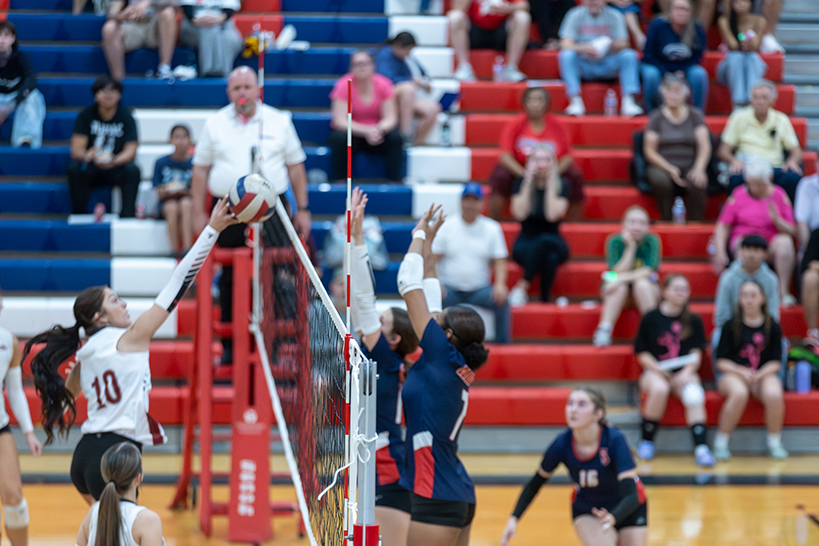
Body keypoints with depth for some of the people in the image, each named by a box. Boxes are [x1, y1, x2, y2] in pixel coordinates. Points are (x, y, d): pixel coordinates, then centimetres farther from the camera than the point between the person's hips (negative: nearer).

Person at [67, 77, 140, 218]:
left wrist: (114, 161, -35)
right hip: (90, 168, 0)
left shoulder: (126, 117, -4)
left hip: (116, 168, 0)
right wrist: (86, 156, -38)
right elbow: (76, 150, -12)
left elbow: (130, 151, -12)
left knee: (132, 170, -31)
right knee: (75, 169, -31)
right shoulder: (86, 115, -4)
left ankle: (127, 216, -27)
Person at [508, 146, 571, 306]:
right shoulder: (522, 183, 0)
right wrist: (528, 183, -14)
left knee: (544, 241, -38)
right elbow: (519, 214, -15)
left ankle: (522, 286, -35)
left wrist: (550, 184, -15)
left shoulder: (561, 186, -2)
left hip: (553, 241, 0)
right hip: (526, 243, 0)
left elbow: (552, 215, -18)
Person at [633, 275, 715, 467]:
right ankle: (647, 441, -17)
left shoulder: (693, 321, 7)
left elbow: (696, 354, 0)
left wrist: (687, 372, -19)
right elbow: (642, 353, 2)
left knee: (694, 394, -32)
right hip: (655, 371, -1)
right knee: (659, 389, -36)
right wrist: (657, 369, -15)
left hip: (683, 372, 1)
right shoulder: (651, 318, 2)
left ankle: (701, 447, -37)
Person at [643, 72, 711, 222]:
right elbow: (650, 151, 0)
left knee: (698, 183, -34)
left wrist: (699, 169, -20)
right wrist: (670, 169, -15)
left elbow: (704, 146, -2)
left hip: (689, 168, 0)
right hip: (662, 167, 0)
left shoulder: (695, 115, 8)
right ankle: (666, 223, -21)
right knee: (660, 180, -36)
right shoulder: (657, 117, 5)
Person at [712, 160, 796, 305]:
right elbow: (723, 226, 4)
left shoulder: (779, 195, 6)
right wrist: (720, 253, -8)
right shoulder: (739, 195, 6)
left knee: (784, 242, -33)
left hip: (771, 246, 1)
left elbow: (792, 231, 3)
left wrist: (776, 219, -17)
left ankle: (784, 292, -28)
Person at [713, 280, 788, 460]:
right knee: (739, 393, -38)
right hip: (732, 372, -1)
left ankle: (775, 442, -11)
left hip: (764, 373, 1)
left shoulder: (772, 326, 6)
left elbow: (775, 362, 4)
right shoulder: (731, 326, 3)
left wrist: (759, 374, -14)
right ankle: (721, 443, -22)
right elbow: (721, 361, 1)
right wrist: (742, 372, -16)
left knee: (774, 394, -34)